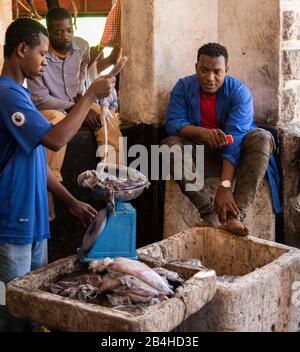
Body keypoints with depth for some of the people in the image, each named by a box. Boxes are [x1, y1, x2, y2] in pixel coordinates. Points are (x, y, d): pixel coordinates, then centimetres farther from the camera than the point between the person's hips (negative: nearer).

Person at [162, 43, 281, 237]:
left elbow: (235, 138, -26)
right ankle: (210, 215, -31)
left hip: (234, 154, -1)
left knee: (262, 138, -29)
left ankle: (234, 216, -39)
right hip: (200, 154, 1)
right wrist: (202, 132, -37)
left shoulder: (239, 92, -15)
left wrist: (225, 186, -37)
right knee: (171, 144, -27)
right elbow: (173, 122, -15)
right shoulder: (183, 87, -6)